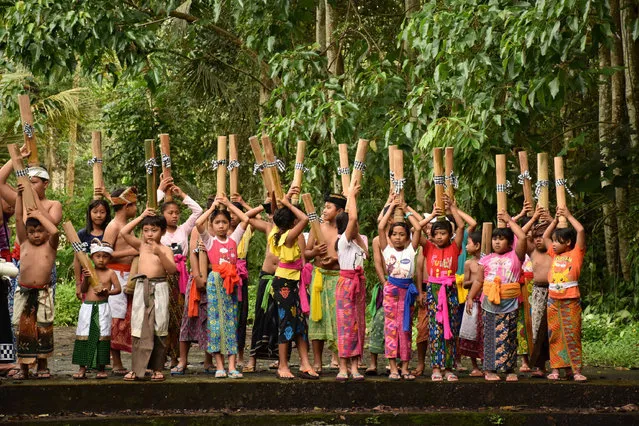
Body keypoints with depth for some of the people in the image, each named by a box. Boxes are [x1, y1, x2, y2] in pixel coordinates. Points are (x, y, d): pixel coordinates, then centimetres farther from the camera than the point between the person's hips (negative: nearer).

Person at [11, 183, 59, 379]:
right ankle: (23, 367, 9)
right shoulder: (24, 244, 8)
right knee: (23, 329, 2)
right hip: (23, 293, 2)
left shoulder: (50, 246, 3)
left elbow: (54, 231, -18)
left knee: (43, 329, 2)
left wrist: (39, 215, -8)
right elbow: (18, 220, 3)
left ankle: (42, 366, 12)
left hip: (43, 293, -2)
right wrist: (19, 196, -1)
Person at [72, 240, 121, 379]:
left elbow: (118, 288, -3)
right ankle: (82, 368, 7)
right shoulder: (89, 272, 7)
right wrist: (85, 278, -13)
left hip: (102, 307, -2)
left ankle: (101, 369, 7)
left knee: (102, 336, 0)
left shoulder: (110, 273, 1)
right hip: (87, 306, 2)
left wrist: (107, 292, -20)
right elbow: (83, 290, 3)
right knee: (83, 337, 1)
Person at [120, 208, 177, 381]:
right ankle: (136, 368, 6)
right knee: (138, 328, 2)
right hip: (141, 288, 3)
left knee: (159, 328, 0)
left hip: (159, 289, -3)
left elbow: (172, 269, -12)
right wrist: (141, 217, 3)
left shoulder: (165, 250, 1)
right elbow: (123, 232, 2)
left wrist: (159, 253, -22)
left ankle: (157, 368, 7)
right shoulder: (141, 246, 10)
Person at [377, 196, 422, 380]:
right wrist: (391, 208, 2)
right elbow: (380, 227, -5)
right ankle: (393, 368, 0)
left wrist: (407, 211, 7)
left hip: (407, 289, 1)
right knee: (391, 327, -1)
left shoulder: (411, 249, 4)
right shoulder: (387, 249, 3)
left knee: (405, 327, 3)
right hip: (391, 288, -1)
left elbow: (418, 228, -3)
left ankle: (405, 367, 7)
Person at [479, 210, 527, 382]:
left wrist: (509, 221, -3)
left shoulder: (515, 256, 2)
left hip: (509, 302, -2)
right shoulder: (487, 260, 9)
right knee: (491, 335, 3)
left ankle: (510, 369, 8)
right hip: (490, 302, 2)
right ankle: (490, 369, 7)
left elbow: (522, 237, -11)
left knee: (508, 336, 3)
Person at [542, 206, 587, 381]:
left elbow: (580, 230, -10)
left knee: (572, 336, -4)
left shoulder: (576, 253, -1)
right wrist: (556, 219, 18)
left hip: (570, 302, -5)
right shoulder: (555, 255, 14)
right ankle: (556, 368, 9)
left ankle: (576, 370, -3)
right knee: (554, 336, 5)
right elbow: (545, 236, 23)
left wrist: (568, 216, 1)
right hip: (553, 301, 5)